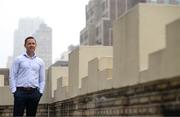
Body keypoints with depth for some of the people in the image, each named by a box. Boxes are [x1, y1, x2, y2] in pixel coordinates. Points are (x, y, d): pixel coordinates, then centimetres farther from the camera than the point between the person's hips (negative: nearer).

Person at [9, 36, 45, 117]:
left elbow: (42, 79, 14)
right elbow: (12, 76, 2)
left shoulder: (40, 61, 14)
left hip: (34, 92, 3)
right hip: (21, 91, -3)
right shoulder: (18, 59, 6)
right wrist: (14, 90, -6)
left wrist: (40, 92, 3)